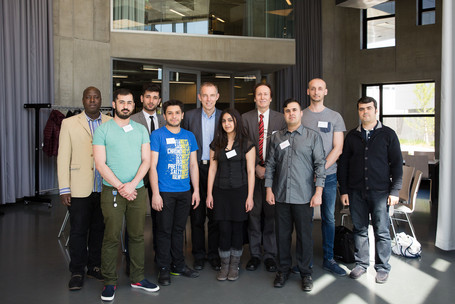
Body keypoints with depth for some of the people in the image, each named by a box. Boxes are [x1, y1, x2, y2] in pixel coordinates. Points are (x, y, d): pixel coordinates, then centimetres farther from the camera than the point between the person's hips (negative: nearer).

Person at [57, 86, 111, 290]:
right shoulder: (69, 124, 2)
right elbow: (63, 158, 0)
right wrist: (64, 189, -6)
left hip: (105, 188, 2)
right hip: (80, 189, -2)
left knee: (99, 229, 12)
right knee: (78, 231, 5)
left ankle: (95, 266, 28)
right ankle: (77, 272, 19)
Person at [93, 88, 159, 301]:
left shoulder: (141, 130, 10)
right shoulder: (103, 129, 0)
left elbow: (146, 160, 4)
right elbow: (100, 163, -6)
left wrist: (132, 184, -10)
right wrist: (120, 187, -11)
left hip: (137, 190, 3)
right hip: (112, 191, -3)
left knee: (137, 235, 9)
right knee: (112, 237, 1)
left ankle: (137, 278, 21)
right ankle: (109, 282, 14)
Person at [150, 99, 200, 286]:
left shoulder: (189, 136, 10)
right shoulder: (157, 135, -4)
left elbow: (193, 165, 12)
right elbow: (152, 166, -7)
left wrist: (196, 190, 7)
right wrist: (155, 193, -13)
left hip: (184, 192, 4)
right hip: (165, 192, -4)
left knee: (179, 229, 13)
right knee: (164, 230, 3)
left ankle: (178, 265, 25)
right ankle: (164, 268, 15)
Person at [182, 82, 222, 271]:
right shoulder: (189, 116, 4)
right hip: (195, 169, 0)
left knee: (215, 215, 7)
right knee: (197, 215, 7)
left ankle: (214, 254, 21)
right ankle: (199, 255, 20)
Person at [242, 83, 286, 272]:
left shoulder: (280, 118, 5)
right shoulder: (246, 118, 7)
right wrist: (256, 167, -7)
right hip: (252, 172, 1)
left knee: (271, 214, 4)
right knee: (253, 213, 5)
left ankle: (270, 255, 16)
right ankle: (255, 254, 18)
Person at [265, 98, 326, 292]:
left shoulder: (313, 136, 1)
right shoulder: (276, 137, 9)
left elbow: (320, 165, -2)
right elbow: (270, 164, 11)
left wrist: (318, 192, -8)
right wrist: (269, 189, 5)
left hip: (303, 196, -2)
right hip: (280, 196, 3)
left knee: (304, 236, 5)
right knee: (282, 235, 10)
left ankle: (305, 273, 21)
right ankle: (283, 270, 26)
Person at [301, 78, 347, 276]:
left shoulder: (335, 117, 6)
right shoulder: (299, 116, 6)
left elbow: (338, 148, 0)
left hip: (328, 174, 1)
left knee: (329, 218, 6)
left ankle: (328, 259, 19)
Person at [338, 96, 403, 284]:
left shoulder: (388, 134, 4)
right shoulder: (352, 136, 10)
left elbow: (397, 163, 2)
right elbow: (343, 164, 10)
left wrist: (395, 191, -5)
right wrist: (343, 190, 4)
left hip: (380, 191, -2)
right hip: (356, 192, 2)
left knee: (382, 231, 2)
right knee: (360, 229, 9)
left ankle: (382, 268, 16)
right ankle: (361, 264, 22)